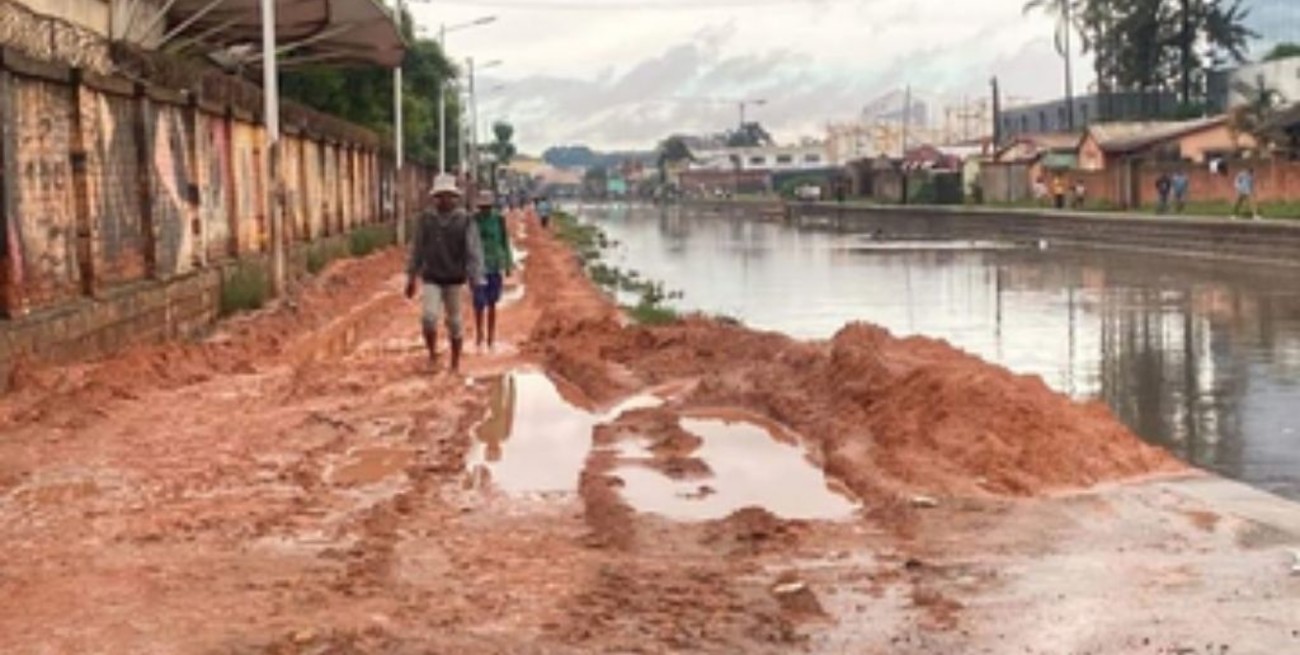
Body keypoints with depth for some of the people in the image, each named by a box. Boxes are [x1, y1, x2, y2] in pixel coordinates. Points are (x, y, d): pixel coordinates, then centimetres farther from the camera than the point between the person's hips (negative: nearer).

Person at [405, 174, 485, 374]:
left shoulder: (465, 221, -10)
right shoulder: (425, 219, -3)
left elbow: (474, 252, -13)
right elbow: (417, 249, 6)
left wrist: (477, 283, -20)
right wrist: (412, 278, 9)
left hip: (454, 280, -1)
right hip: (431, 280, 1)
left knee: (454, 323, 6)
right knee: (428, 317, -18)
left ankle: (455, 364, 20)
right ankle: (433, 354, 4)